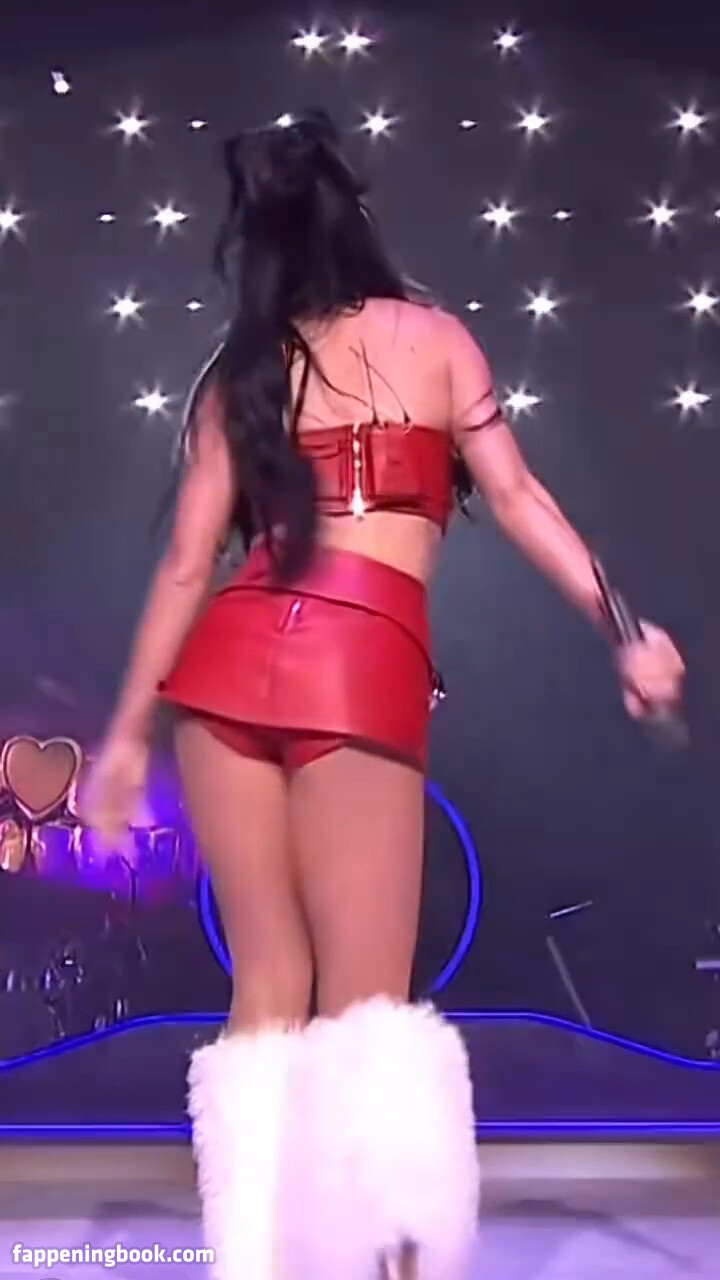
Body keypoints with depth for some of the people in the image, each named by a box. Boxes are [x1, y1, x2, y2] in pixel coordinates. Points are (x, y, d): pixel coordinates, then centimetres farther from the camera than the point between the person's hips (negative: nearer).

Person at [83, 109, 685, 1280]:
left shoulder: (241, 370, 15)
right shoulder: (435, 337, 12)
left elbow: (189, 561, 10)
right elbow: (515, 497, 3)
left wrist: (127, 732, 14)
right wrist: (626, 630, 4)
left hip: (232, 658, 3)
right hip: (363, 665, -3)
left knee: (267, 988, 11)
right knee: (367, 999, 1)